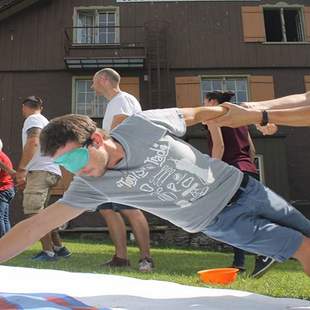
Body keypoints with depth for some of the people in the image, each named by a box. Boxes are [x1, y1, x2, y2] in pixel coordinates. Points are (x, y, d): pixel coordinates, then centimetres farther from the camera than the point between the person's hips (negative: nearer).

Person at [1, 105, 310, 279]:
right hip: (219, 221, -1)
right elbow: (35, 226, -19)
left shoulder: (144, 123, -21)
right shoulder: (90, 185, -18)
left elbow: (195, 114, -5)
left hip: (240, 187, 1)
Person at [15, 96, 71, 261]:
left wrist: (21, 169, -21)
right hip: (49, 171, 10)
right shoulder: (43, 120, 29)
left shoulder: (33, 119, -2)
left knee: (34, 212, -11)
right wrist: (26, 176, 30)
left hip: (41, 171, -10)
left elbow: (33, 143, -20)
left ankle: (48, 252, -12)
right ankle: (58, 248, 16)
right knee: (38, 213, 14)